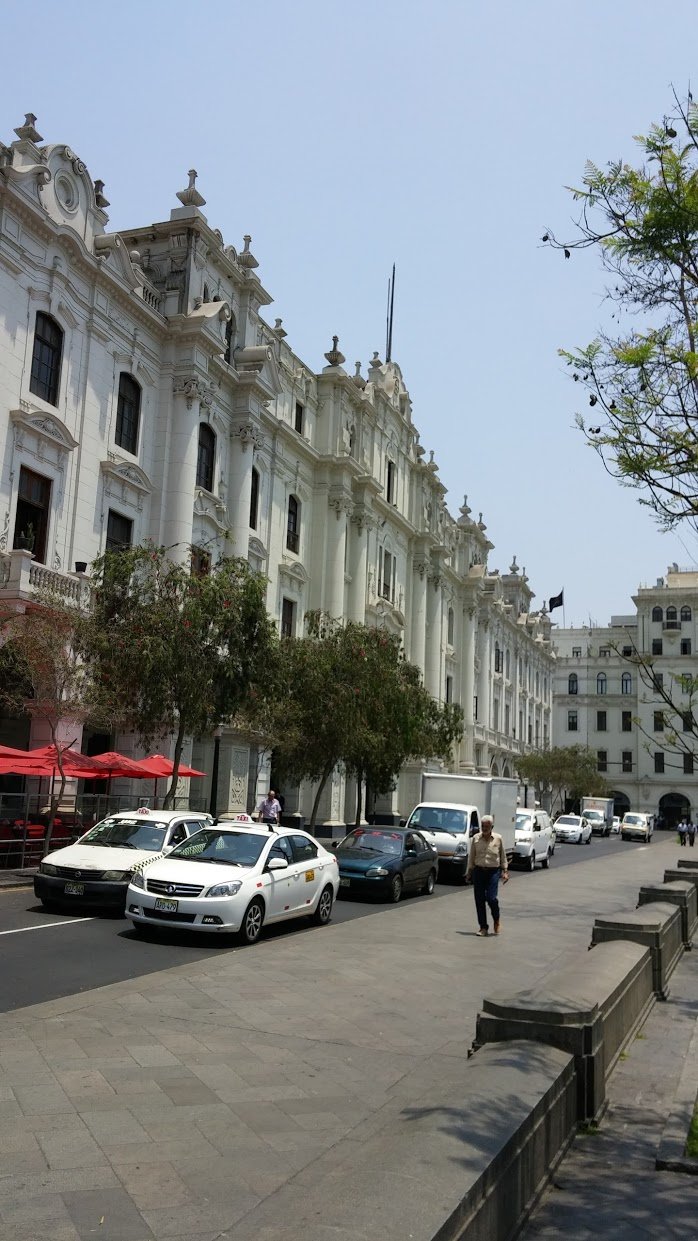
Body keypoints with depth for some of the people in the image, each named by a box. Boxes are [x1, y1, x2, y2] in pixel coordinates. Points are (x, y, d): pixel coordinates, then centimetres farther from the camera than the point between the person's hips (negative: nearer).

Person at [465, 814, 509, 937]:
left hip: (493, 872, -2)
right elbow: (471, 856, 10)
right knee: (479, 900, 1)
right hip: (478, 871, 2)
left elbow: (503, 856, 9)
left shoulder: (498, 838, 2)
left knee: (491, 898, -13)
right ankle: (483, 927, 12)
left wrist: (505, 871, 4)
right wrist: (469, 871, 9)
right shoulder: (475, 838, 4)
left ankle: (497, 920, 16)